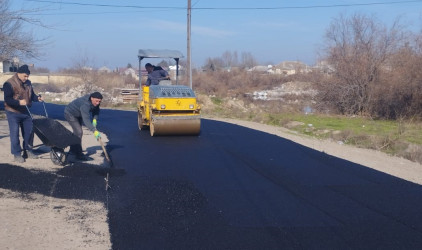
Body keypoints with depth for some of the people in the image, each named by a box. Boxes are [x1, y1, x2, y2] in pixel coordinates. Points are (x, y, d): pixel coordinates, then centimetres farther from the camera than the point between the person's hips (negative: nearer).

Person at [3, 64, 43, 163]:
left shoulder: (28, 83, 7)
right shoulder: (9, 84, -14)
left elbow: (31, 95, 17)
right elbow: (7, 99, -20)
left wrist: (37, 98, -5)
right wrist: (19, 102, -35)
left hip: (26, 112, 7)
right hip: (13, 113, -6)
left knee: (28, 132, 11)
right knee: (15, 134, -2)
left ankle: (28, 151, 25)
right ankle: (17, 154, 7)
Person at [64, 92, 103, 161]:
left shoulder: (95, 102, -16)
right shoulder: (85, 104, -42)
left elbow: (96, 110, 3)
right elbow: (86, 120, -50)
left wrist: (95, 119, -16)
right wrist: (94, 131, -57)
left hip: (78, 115, 9)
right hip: (70, 114, -9)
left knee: (77, 132, 19)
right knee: (78, 132, -17)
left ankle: (72, 150, 37)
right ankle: (79, 154, -12)